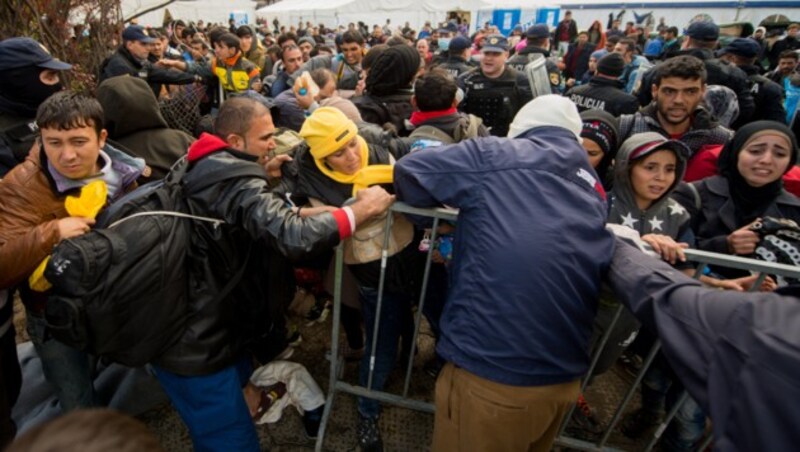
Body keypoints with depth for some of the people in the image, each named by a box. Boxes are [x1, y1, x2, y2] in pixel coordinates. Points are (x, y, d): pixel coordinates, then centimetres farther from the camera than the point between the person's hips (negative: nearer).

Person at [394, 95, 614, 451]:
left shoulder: (497, 154, -5)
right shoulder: (594, 191, 14)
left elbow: (409, 171, -2)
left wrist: (463, 199, 18)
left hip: (491, 373, -6)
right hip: (565, 377, 7)